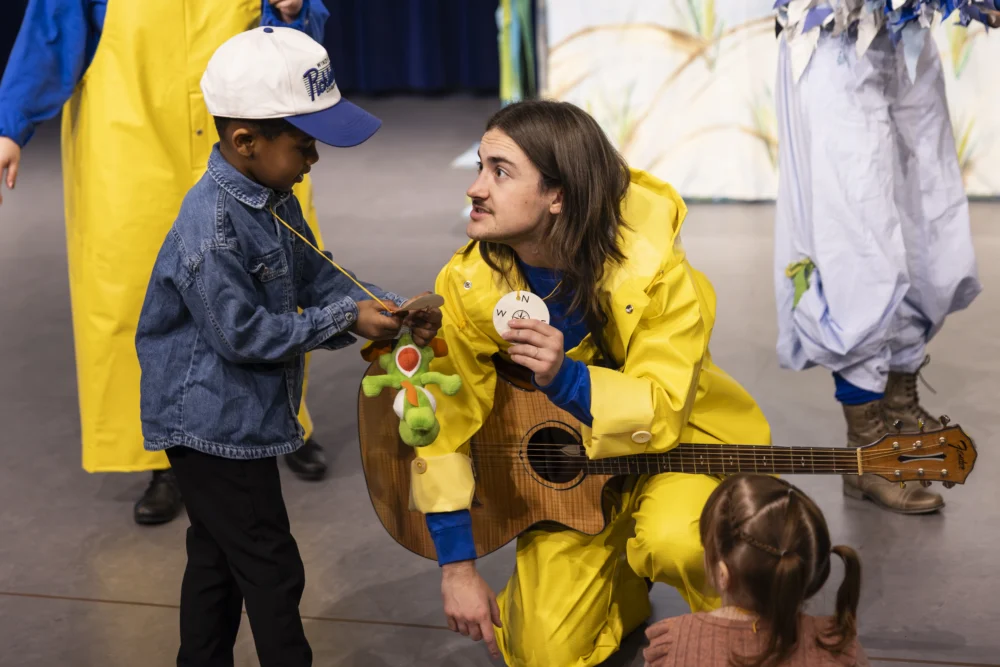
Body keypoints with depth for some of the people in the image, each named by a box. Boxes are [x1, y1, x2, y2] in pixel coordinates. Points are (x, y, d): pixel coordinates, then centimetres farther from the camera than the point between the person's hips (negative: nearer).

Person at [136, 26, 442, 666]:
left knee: (218, 559, 21)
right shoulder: (212, 228, -27)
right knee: (272, 571, 0)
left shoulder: (274, 200, 4)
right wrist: (347, 321, -21)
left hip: (240, 417, 10)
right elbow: (242, 333, -25)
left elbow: (317, 276, 11)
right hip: (214, 425, -10)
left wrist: (393, 310, -4)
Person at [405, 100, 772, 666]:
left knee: (673, 541, -35)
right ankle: (622, 591, 27)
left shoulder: (652, 267, -27)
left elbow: (662, 413, -26)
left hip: (676, 438, -3)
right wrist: (458, 568, -9)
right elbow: (444, 427, -10)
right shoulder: (469, 286, -19)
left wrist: (566, 378, -45)